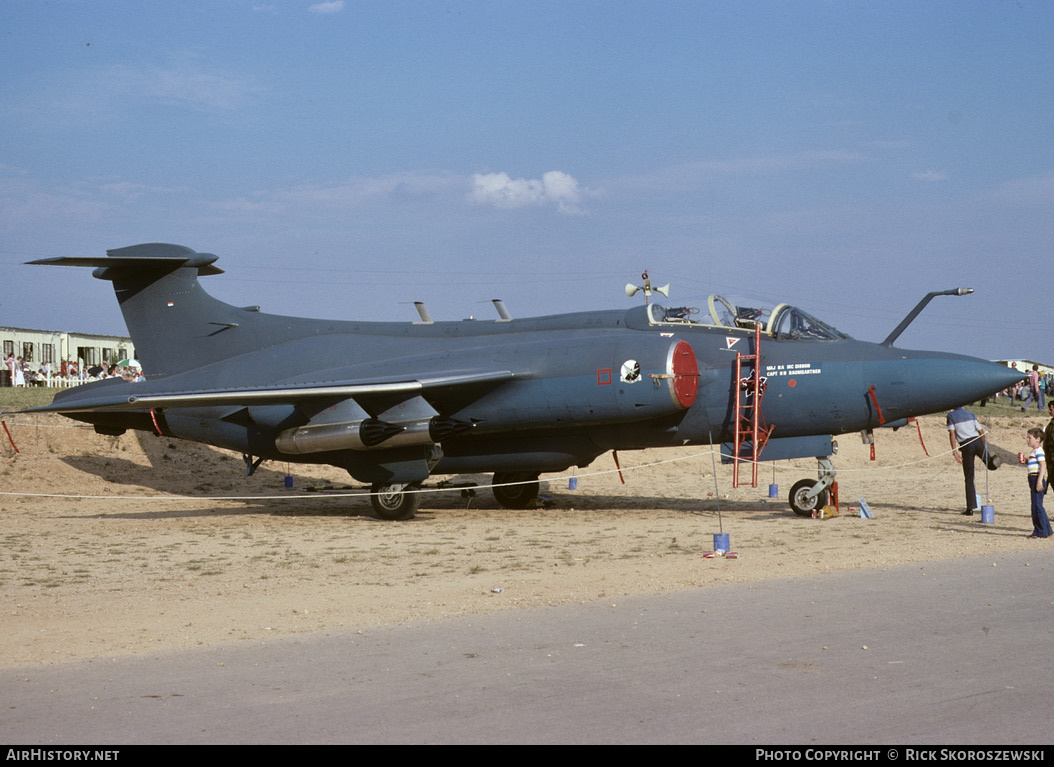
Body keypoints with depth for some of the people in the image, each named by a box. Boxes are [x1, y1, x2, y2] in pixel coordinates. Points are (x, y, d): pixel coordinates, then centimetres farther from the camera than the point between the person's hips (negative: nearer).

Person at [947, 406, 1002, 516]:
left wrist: (954, 451, -6)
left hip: (966, 445, -2)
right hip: (977, 441, 2)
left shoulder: (951, 416, 8)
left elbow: (952, 433, -3)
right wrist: (984, 446, 29)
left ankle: (971, 507, 0)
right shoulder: (970, 414, 17)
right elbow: (981, 431, 16)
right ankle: (992, 461, -27)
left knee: (969, 478, 2)